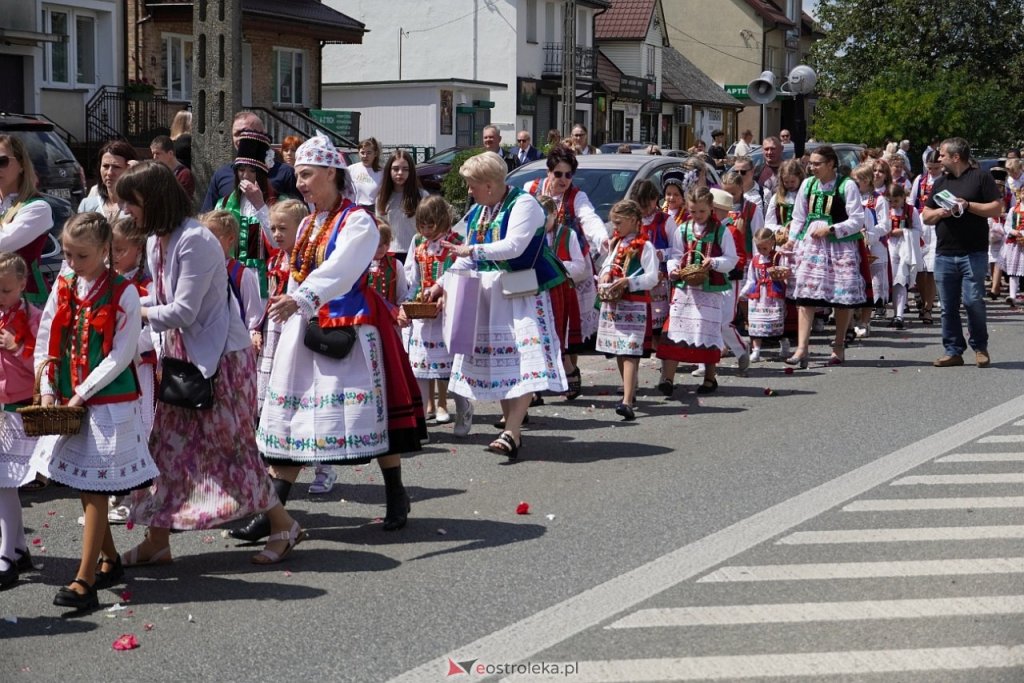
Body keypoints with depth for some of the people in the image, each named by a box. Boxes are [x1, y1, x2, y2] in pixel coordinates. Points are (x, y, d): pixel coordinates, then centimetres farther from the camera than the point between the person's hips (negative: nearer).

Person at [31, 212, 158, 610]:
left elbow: (121, 354, -12)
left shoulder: (123, 293, -8)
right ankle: (109, 560, 28)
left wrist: (82, 394, -14)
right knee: (83, 486, 12)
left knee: (94, 489, -7)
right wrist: (47, 390, -1)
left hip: (109, 402, -6)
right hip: (69, 402, 6)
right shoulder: (62, 287, 7)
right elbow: (45, 342, 10)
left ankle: (85, 582, -6)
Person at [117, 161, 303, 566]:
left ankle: (283, 525, 13)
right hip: (181, 356, 9)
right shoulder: (156, 241, 7)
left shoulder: (194, 242, -21)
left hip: (220, 357, -9)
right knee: (167, 444, 7)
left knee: (230, 445, -2)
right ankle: (157, 541, 13)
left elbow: (183, 311, -22)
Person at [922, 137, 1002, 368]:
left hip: (973, 253, -5)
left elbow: (997, 209, -5)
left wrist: (968, 205, -14)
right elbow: (925, 216, 18)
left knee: (973, 301, -9)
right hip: (944, 254, 5)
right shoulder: (940, 182, 18)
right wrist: (939, 212, -3)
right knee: (948, 306, 4)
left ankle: (980, 347, 8)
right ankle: (953, 351, 11)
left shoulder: (980, 178, 1)